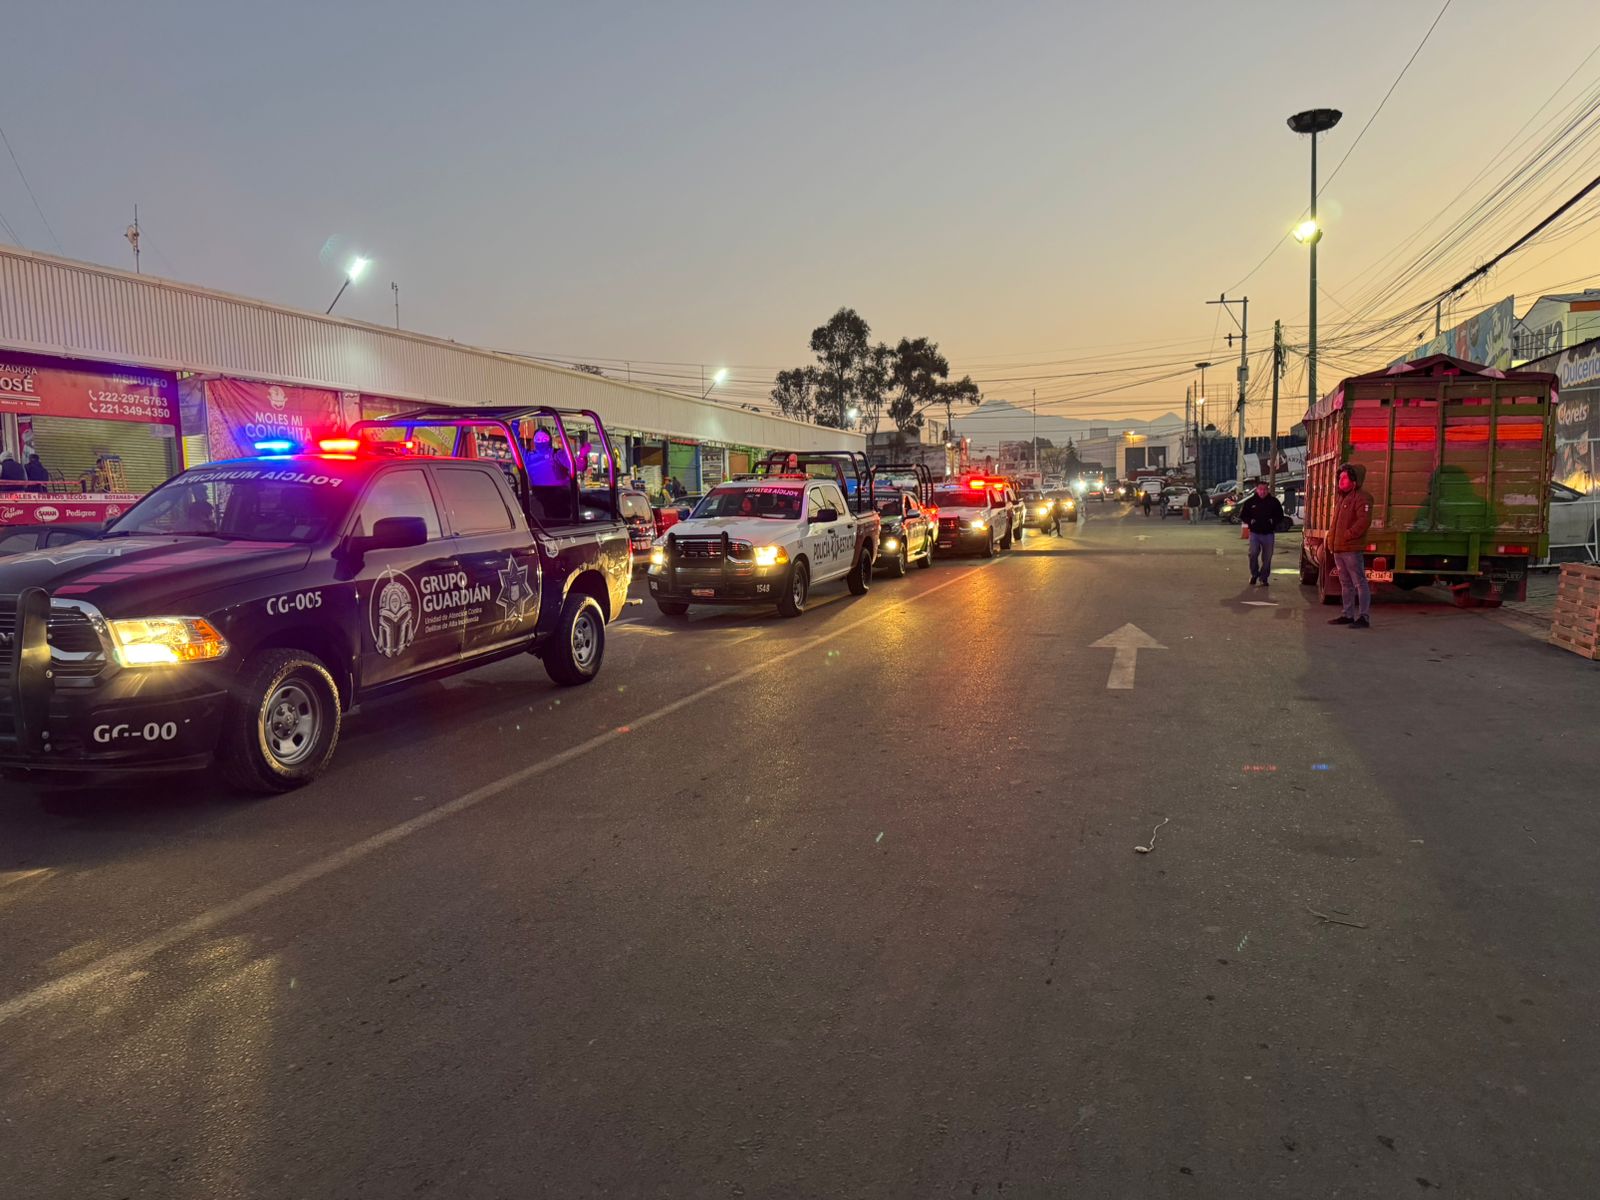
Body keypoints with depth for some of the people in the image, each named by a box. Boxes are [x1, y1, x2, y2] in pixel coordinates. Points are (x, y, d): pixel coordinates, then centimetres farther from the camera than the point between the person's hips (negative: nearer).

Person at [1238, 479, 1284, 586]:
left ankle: (1264, 578, 17)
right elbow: (1242, 515, 10)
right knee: (1253, 553, -14)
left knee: (1267, 557, 5)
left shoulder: (1273, 501, 2)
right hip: (1254, 533, -1)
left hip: (1268, 534, 1)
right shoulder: (1250, 502, 1)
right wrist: (1250, 521, -8)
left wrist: (1273, 521, -9)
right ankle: (1254, 574, 5)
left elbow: (1280, 516, 10)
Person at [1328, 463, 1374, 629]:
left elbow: (1364, 521, -21)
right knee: (1345, 583, 15)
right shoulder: (1343, 497, 20)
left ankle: (1364, 617, -6)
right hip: (1338, 549, 10)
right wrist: (1331, 537, 14)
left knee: (1360, 583, -6)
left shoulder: (1361, 497, -10)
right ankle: (1348, 614, 23)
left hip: (1352, 549, -10)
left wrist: (1347, 535, -20)